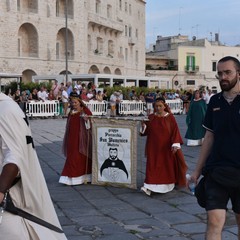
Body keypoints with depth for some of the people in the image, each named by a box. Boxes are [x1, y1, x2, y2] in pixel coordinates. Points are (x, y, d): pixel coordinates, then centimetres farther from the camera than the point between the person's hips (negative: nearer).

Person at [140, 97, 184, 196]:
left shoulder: (170, 117, -4)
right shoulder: (150, 117, 3)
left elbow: (175, 131, -7)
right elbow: (145, 131, 3)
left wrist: (175, 144, -16)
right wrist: (143, 125, -18)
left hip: (166, 148, -1)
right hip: (153, 147, 1)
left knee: (167, 166, 8)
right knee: (152, 166, -4)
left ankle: (167, 184, 27)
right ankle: (149, 187, -5)